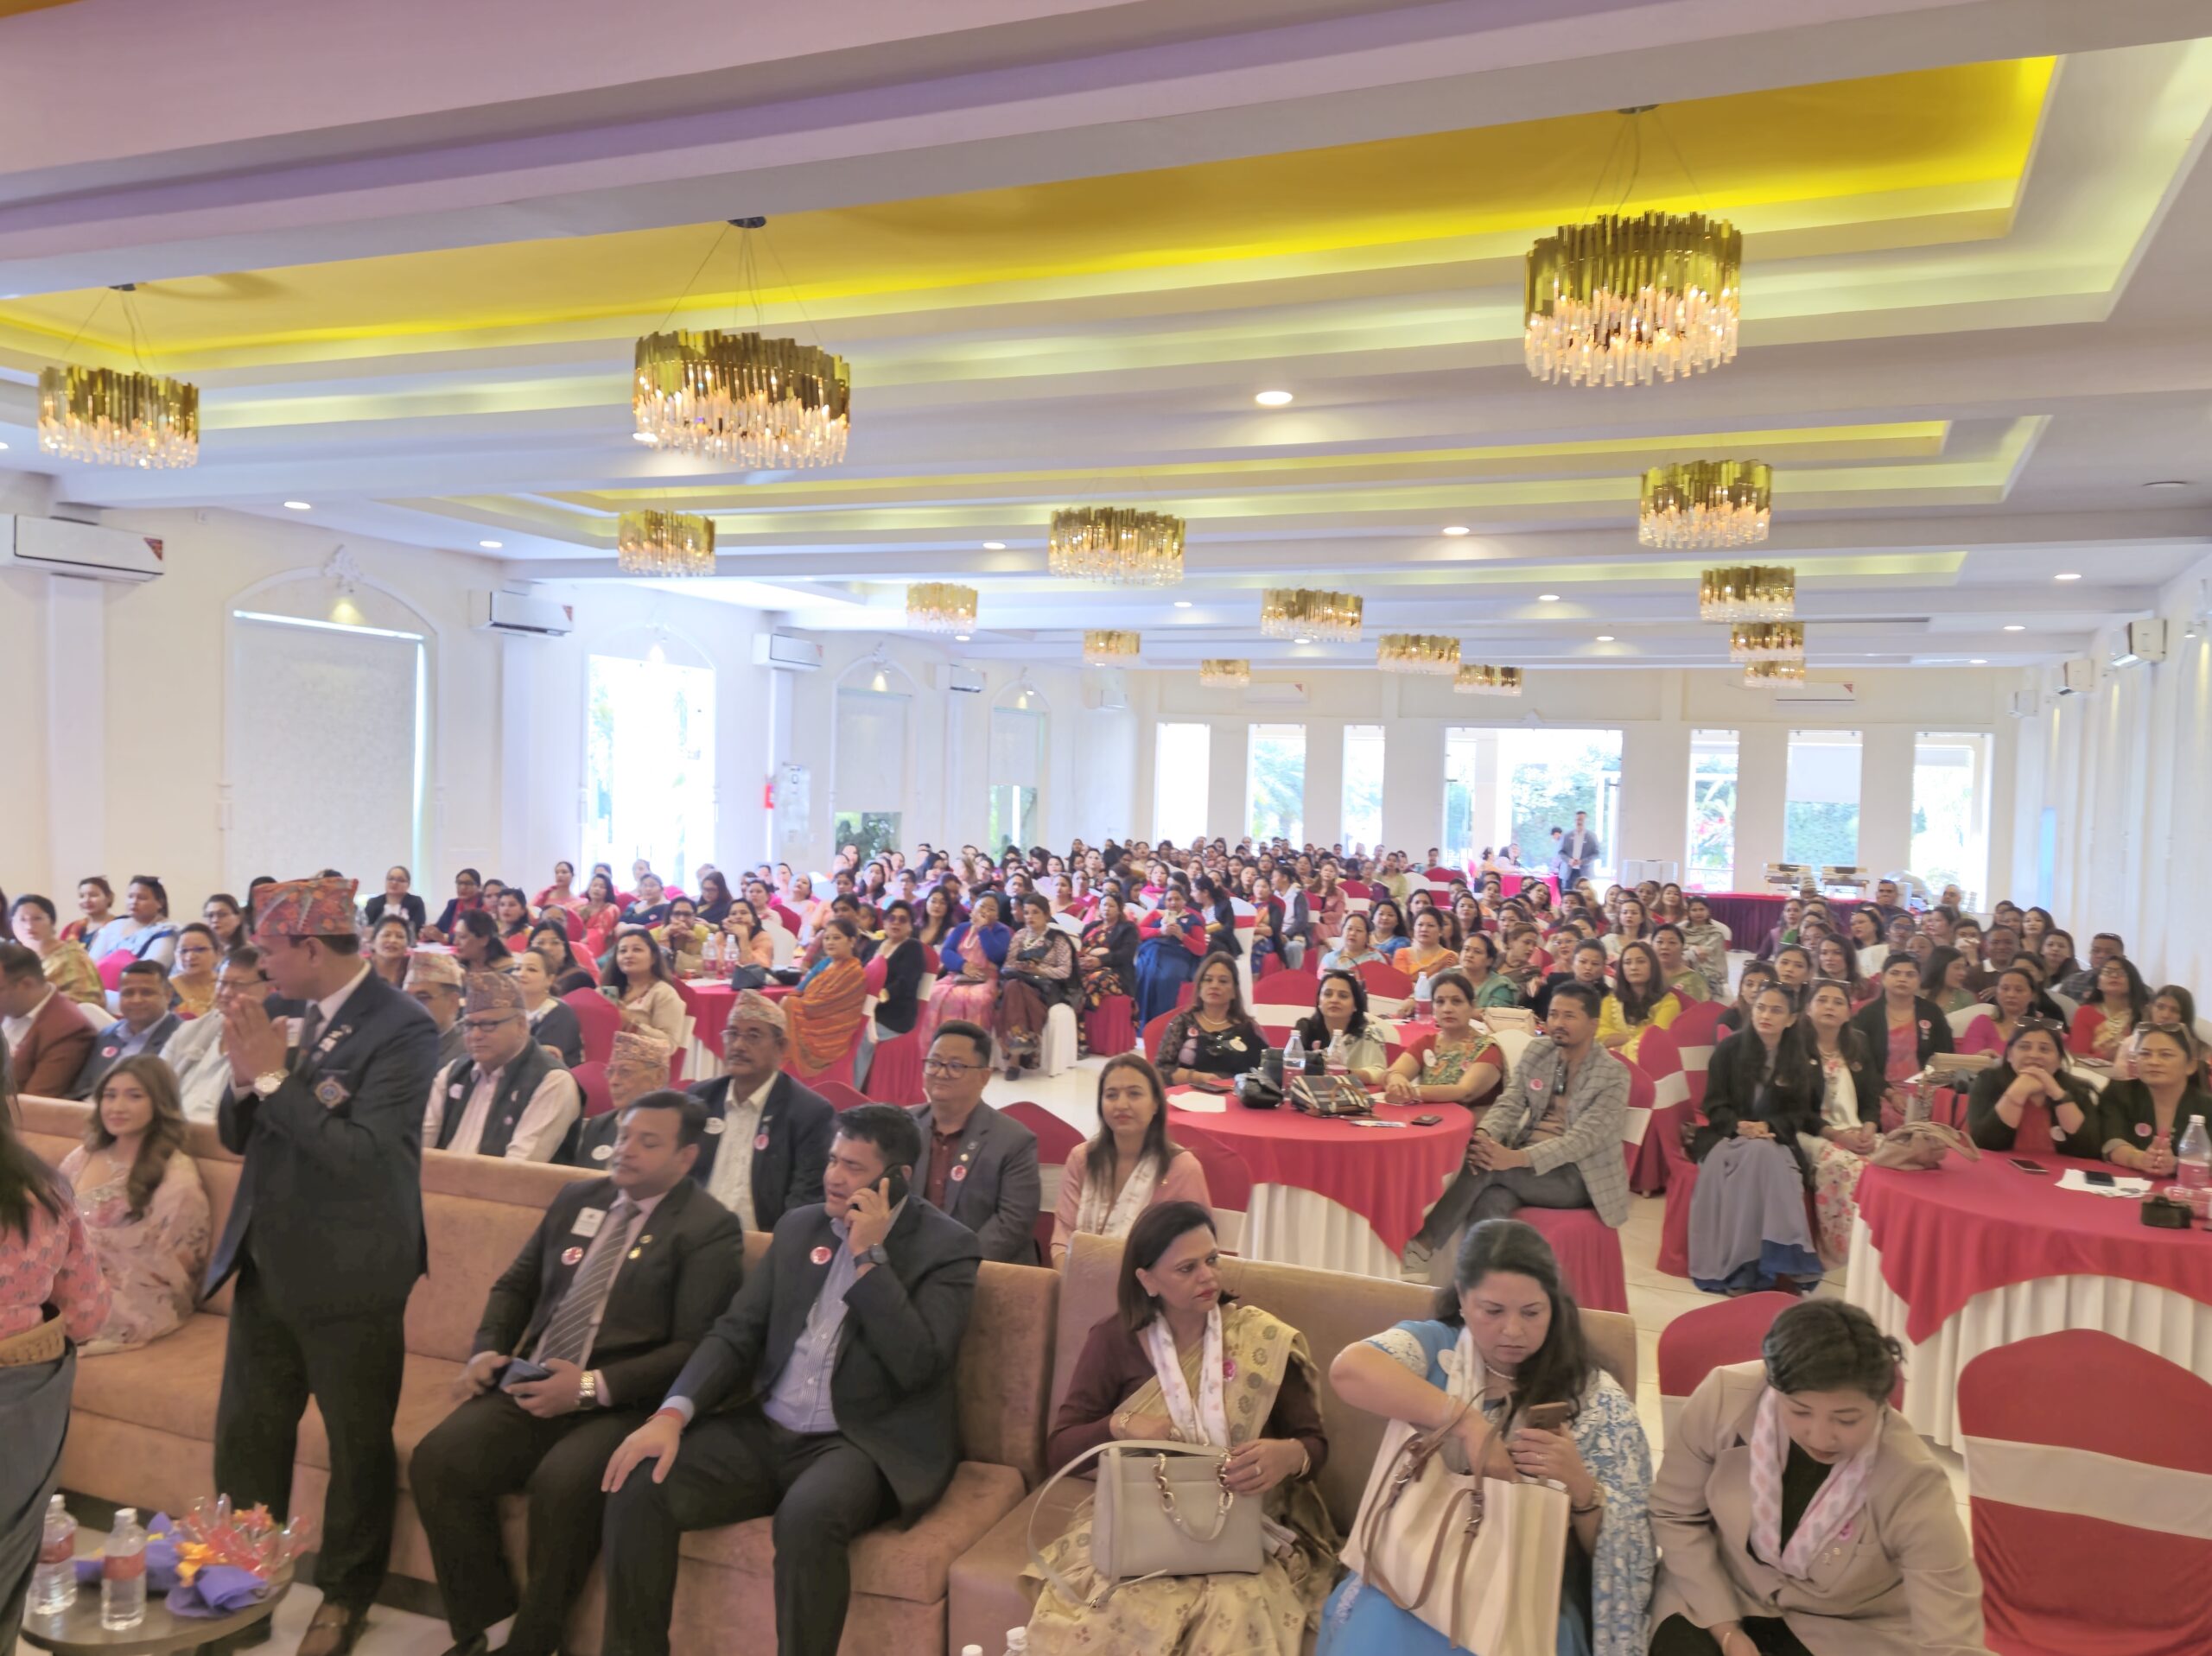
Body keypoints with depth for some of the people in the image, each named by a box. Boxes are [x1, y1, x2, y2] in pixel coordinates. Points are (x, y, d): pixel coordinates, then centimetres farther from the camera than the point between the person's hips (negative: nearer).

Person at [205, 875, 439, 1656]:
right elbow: (239, 1138, 10)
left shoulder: (403, 1027, -18)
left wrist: (273, 1078, -21)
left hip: (347, 1275, -7)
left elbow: (359, 1151, -26)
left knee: (357, 1447, 9)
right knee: (243, 1439, 19)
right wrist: (244, 1077, -10)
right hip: (266, 1264, 7)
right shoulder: (298, 1013, 4)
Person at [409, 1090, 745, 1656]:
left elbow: (696, 1349, -13)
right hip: (531, 1390, 6)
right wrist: (486, 1350, 2)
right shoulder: (578, 1198, 15)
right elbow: (516, 1285, 22)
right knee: (437, 1460, -17)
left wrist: (591, 1387, -19)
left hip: (625, 1406, -6)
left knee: (561, 1484, -32)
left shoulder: (710, 1228, -6)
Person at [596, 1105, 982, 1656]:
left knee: (807, 1515, -36)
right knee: (637, 1485, -16)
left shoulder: (946, 1247, -6)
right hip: (767, 1430, 6)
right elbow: (736, 1333, 7)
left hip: (866, 1445, -5)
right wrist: (673, 1413, -10)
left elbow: (918, 1366, -17)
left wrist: (869, 1256, -17)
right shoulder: (799, 1226, 11)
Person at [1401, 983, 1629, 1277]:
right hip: (1525, 1162, 5)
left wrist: (1517, 1158, -33)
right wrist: (1484, 1134, -24)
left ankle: (1425, 1244, -21)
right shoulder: (1536, 1051, 8)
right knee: (1487, 1204, -31)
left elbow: (1584, 1138, -19)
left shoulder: (1613, 1074, -10)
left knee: (1484, 1167, -28)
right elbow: (1509, 1104, 1)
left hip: (1576, 1176, -4)